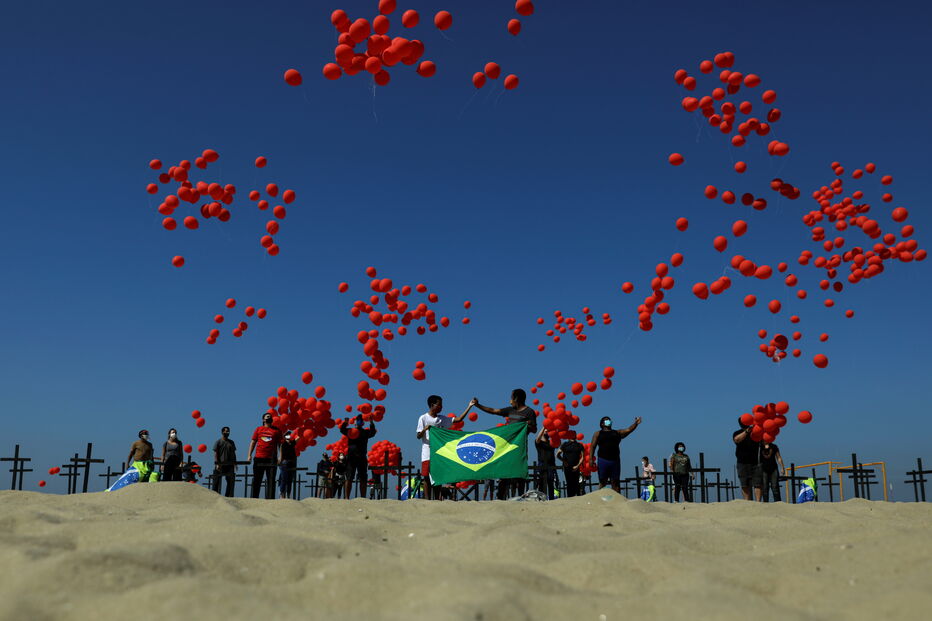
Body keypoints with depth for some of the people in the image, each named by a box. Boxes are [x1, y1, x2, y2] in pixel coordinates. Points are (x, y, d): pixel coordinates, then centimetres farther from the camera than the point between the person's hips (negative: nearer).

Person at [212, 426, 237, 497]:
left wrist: (235, 463, 8)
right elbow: (215, 453, -5)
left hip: (229, 465, 4)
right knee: (217, 481, -1)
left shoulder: (231, 442, 15)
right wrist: (217, 464, -15)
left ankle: (229, 496, 2)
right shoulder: (218, 442, 1)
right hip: (220, 464, -4)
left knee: (231, 481, -3)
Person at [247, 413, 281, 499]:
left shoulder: (277, 430, 10)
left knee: (271, 481, -2)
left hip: (271, 459, -1)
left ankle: (269, 499, 0)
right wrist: (249, 455, 2)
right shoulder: (258, 429, 14)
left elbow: (280, 444, 8)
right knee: (256, 480, 4)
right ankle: (254, 498, 11)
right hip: (259, 458, 1)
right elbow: (253, 442, 13)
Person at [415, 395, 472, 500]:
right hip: (427, 453, -5)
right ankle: (427, 501, -1)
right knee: (427, 478, -4)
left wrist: (469, 406, -1)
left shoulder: (442, 419, 11)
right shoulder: (423, 418, -2)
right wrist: (425, 429, -26)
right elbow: (418, 436, -5)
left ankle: (438, 501, 10)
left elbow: (459, 419, 5)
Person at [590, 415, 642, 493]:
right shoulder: (598, 433, 11)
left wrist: (635, 424, -13)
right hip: (603, 460, -2)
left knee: (615, 482, 1)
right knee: (602, 482, -2)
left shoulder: (617, 433, 18)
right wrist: (591, 459, -7)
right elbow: (593, 447, 4)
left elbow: (628, 430, 6)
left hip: (615, 460, 2)